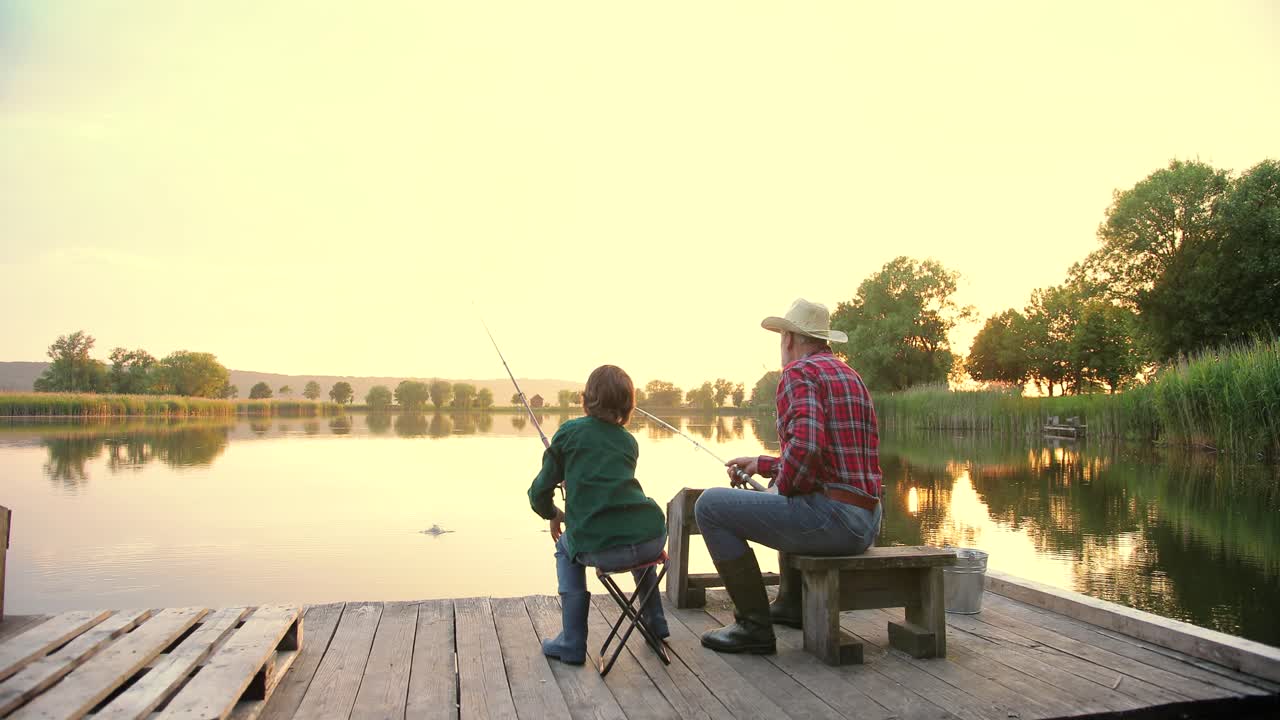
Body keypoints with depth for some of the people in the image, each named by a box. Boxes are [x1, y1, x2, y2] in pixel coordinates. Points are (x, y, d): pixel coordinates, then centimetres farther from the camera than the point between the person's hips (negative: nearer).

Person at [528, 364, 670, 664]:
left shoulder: (569, 432, 9)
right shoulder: (629, 442, 20)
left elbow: (539, 493, 10)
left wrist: (553, 514, 32)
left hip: (600, 549, -4)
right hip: (652, 540, 4)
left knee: (566, 548, 31)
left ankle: (572, 642, 22)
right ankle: (655, 622, 42)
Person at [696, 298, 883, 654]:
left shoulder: (798, 372, -9)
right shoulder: (851, 375, 20)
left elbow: (805, 444, -28)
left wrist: (780, 489, -9)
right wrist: (762, 464, 29)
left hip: (830, 518, -10)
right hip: (866, 521, 10)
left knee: (711, 505, -3)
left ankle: (754, 624, 0)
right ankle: (791, 602, 42)